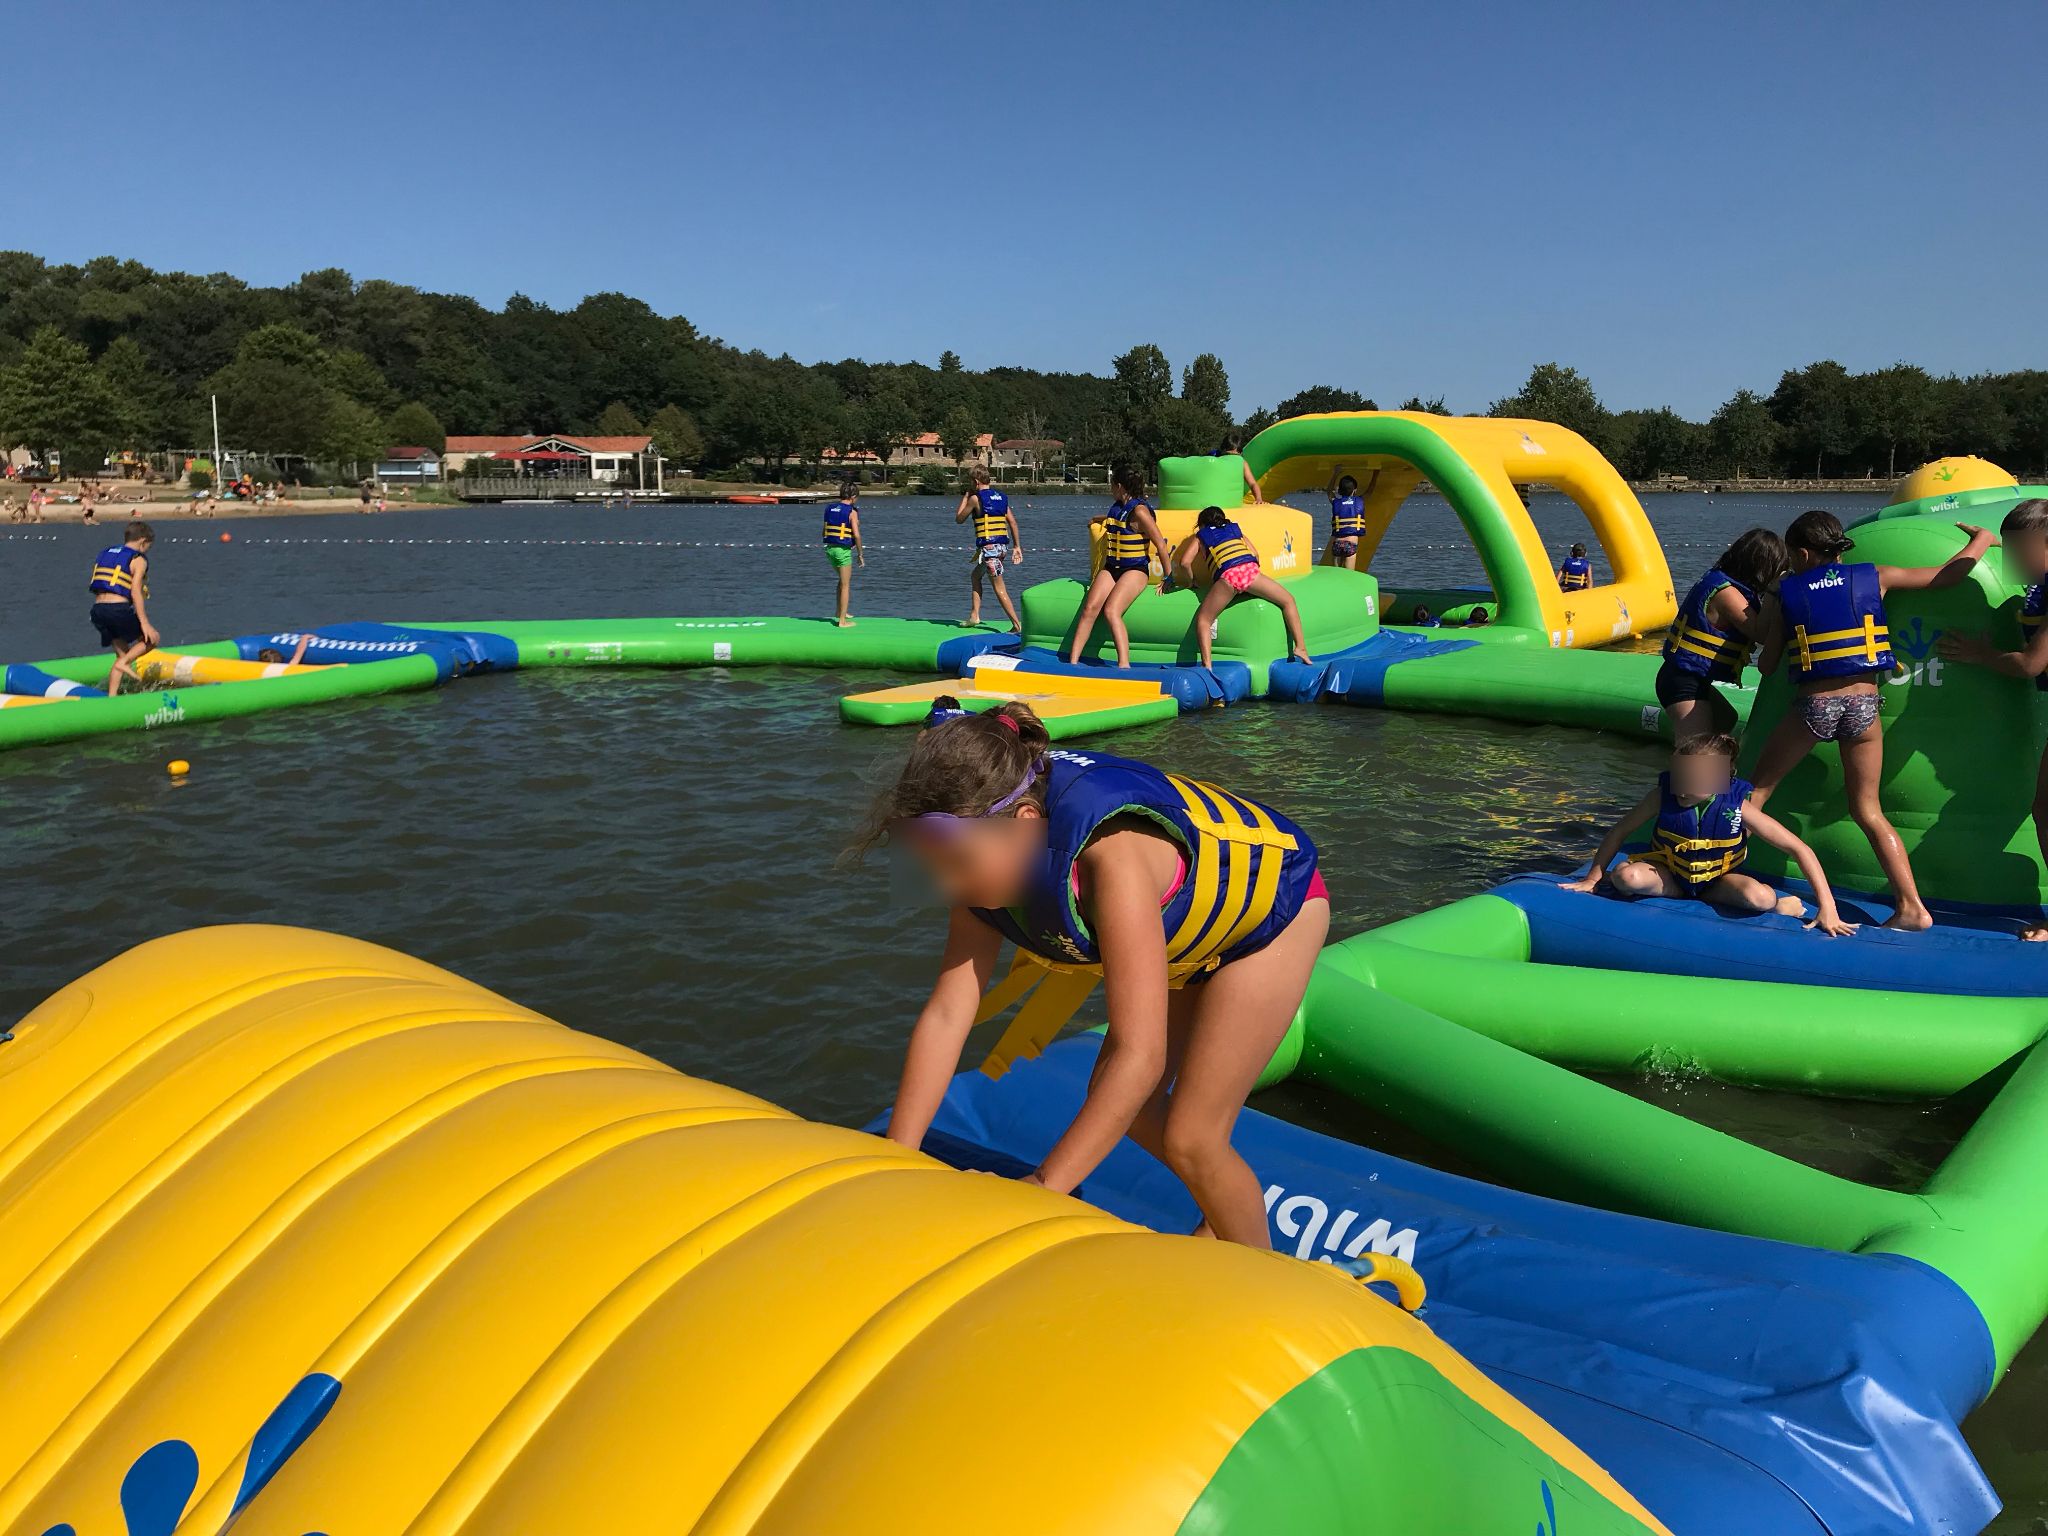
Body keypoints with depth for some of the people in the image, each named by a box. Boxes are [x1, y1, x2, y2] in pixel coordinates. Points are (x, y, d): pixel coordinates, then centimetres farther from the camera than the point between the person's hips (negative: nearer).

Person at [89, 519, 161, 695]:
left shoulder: (103, 554, 22)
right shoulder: (138, 560, -1)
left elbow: (98, 588, 19)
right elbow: (135, 592, -12)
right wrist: (144, 623, -14)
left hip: (97, 609, 7)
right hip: (118, 609, -7)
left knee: (122, 653, 18)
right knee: (152, 638, 12)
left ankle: (111, 696, 12)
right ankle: (124, 663, -9)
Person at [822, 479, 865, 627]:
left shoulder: (829, 509, 7)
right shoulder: (852, 512, -12)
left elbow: (825, 531, 9)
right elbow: (856, 535, -17)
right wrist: (860, 554, -7)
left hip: (829, 548, 6)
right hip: (843, 550, -6)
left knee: (842, 579, 27)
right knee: (845, 585, 4)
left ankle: (840, 611, 31)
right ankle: (843, 621, 6)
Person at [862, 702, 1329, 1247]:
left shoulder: (1111, 853, -44)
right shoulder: (991, 858, -21)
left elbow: (1140, 1055, -45)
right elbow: (945, 1015, -19)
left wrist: (1043, 1187, -45)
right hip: (1190, 931, 7)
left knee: (1190, 1139, -8)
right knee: (1117, 1105, 10)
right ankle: (1225, 1208, 35)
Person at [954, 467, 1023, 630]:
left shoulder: (975, 498, -5)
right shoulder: (1001, 497, 13)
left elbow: (959, 519, 7)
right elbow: (1013, 522, 9)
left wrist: (965, 497, 17)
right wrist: (1017, 546, 12)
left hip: (988, 546, -8)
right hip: (1003, 546, 8)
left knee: (999, 587, -6)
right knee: (976, 575, 24)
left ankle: (1017, 624, -11)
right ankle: (974, 615, 23)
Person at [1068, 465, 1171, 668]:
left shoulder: (1139, 511, -13)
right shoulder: (1116, 508, 11)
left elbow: (1161, 545, -12)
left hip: (1135, 570, -7)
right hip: (1111, 568, 7)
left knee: (1111, 611, -29)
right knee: (1090, 608, -16)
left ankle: (1124, 665, -33)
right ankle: (1072, 661, -21)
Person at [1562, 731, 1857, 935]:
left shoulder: (1738, 807, -25)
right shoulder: (1663, 797, -21)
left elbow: (1800, 849, -23)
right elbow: (1619, 832, -8)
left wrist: (1827, 908, -28)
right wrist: (1592, 879, -7)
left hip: (1720, 877, -2)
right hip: (1669, 871, 3)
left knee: (1760, 896, -36)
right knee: (1627, 877, -32)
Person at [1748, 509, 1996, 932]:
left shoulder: (1786, 595, 3)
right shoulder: (1875, 578, 5)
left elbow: (1767, 666, 6)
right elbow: (1948, 575, 11)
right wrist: (1982, 539, 30)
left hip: (1812, 706, -2)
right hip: (1863, 706, 2)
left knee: (1758, 787, 17)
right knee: (1868, 810, 12)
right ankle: (1912, 907, 9)